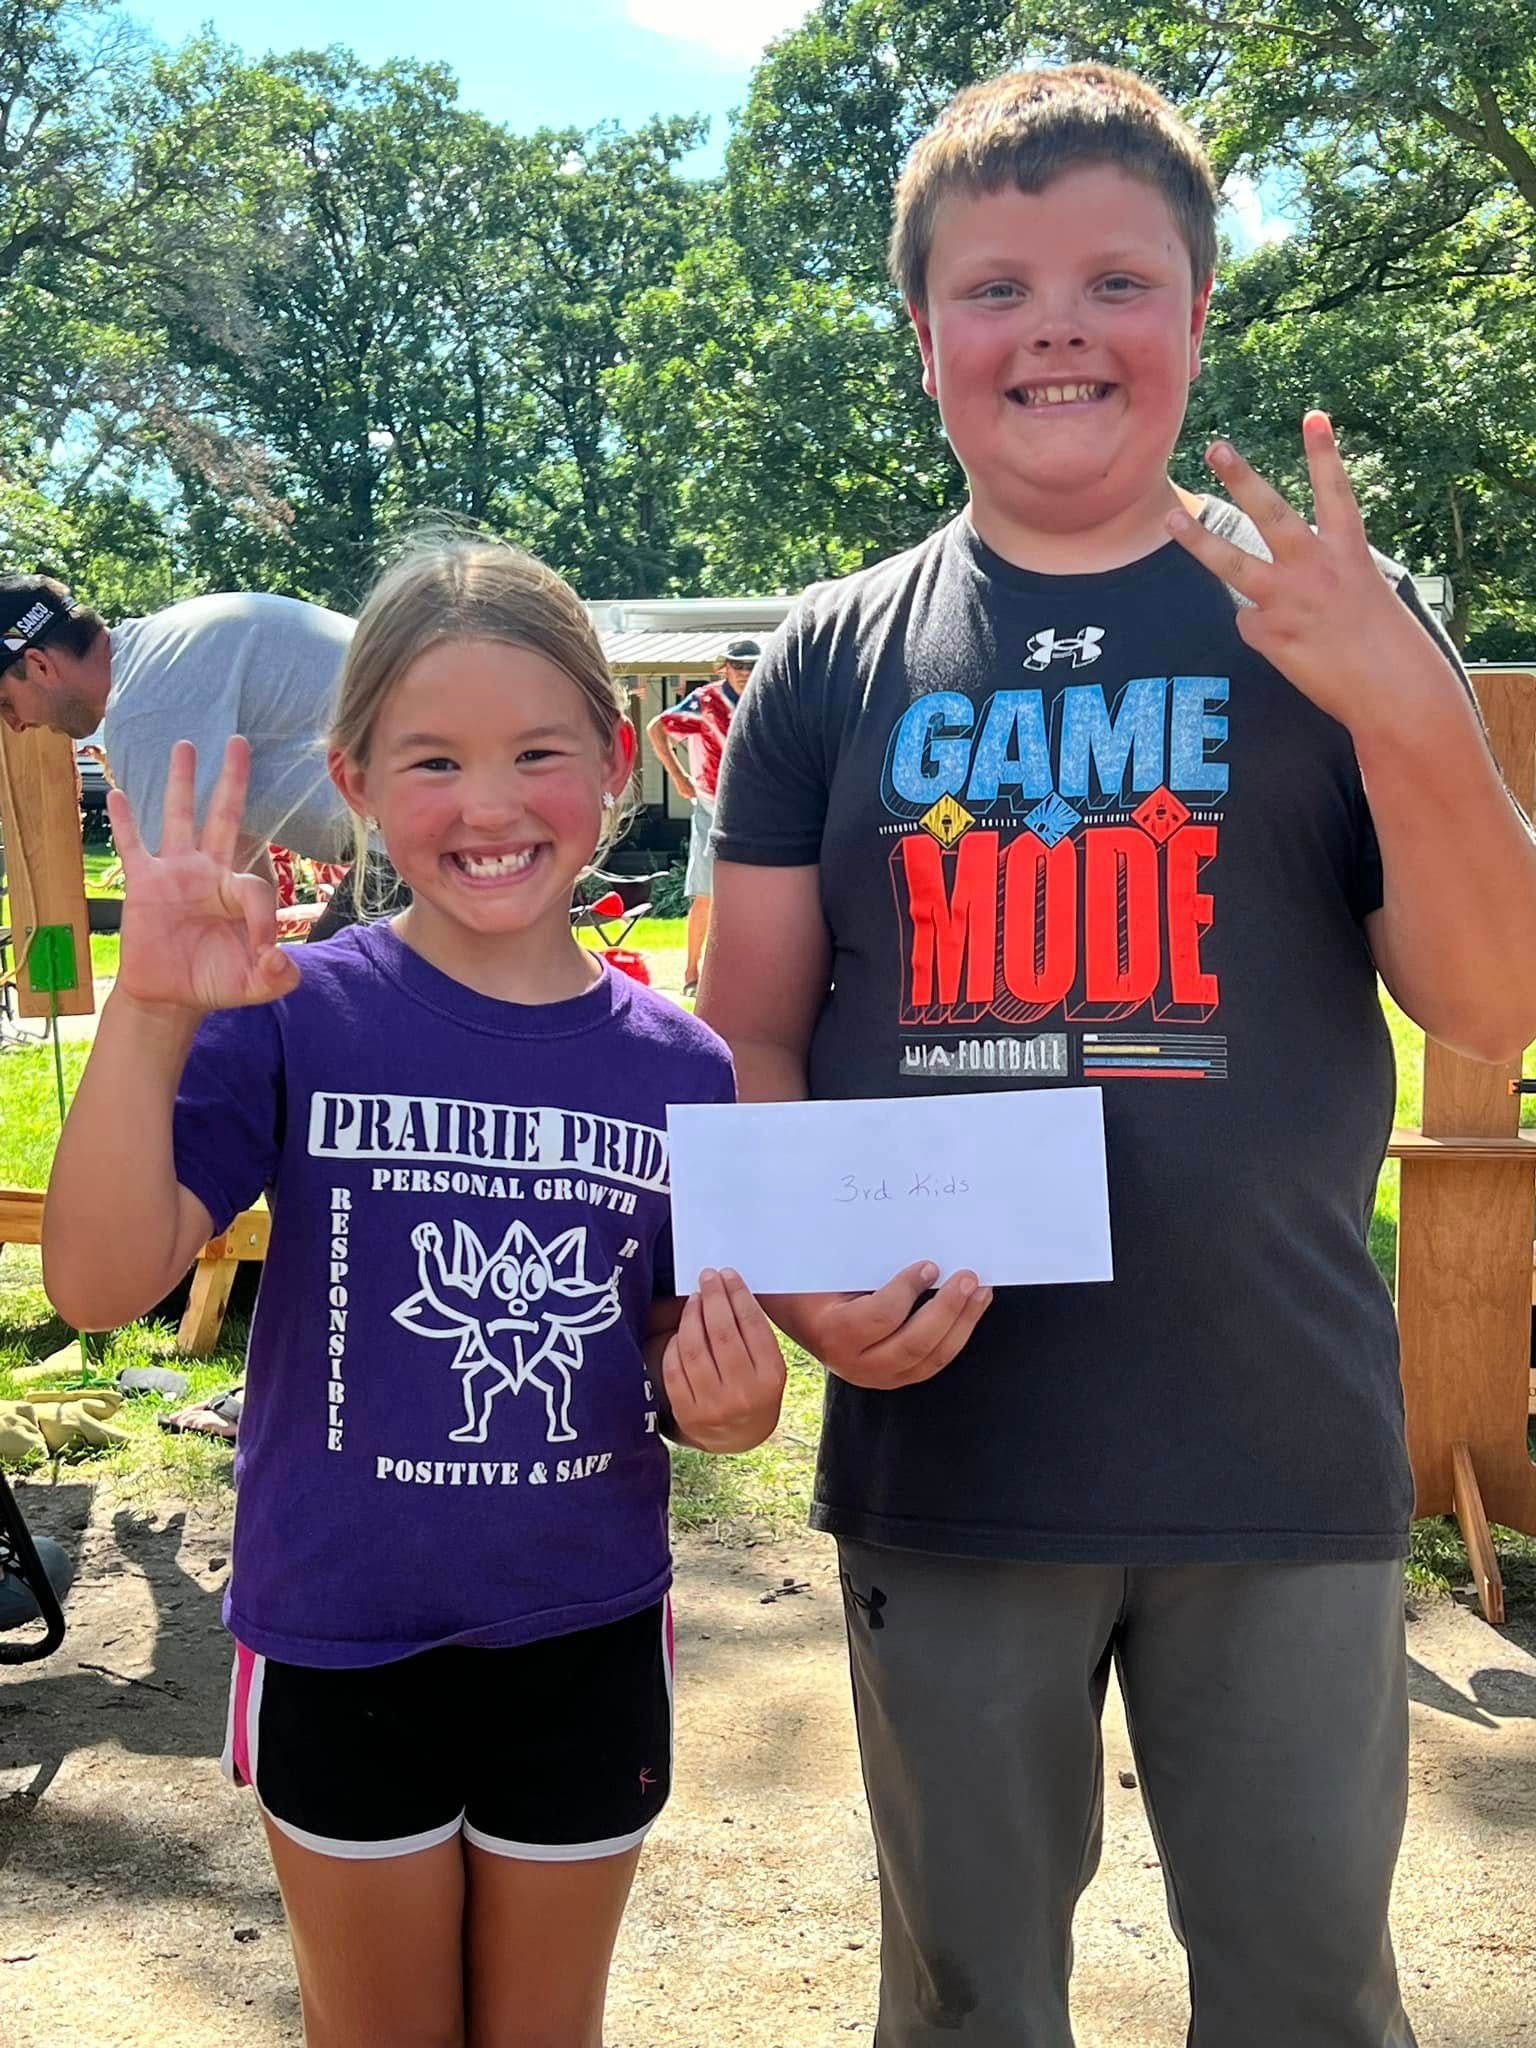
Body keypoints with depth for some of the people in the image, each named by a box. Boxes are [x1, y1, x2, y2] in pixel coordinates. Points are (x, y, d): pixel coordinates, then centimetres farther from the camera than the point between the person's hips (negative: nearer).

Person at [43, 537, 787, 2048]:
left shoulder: (675, 1063, -6)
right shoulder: (294, 1017, -13)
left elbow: (683, 1346, 4)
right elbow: (102, 1284, -23)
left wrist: (719, 1398, -18)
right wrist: (149, 1016, -34)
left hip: (587, 1640, 2)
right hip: (344, 1641, -1)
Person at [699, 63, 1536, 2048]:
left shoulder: (1325, 618, 1)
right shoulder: (838, 657, 3)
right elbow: (752, 1033, 4)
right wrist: (799, 1271, -15)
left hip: (1284, 1448, 0)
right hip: (943, 1439, 1)